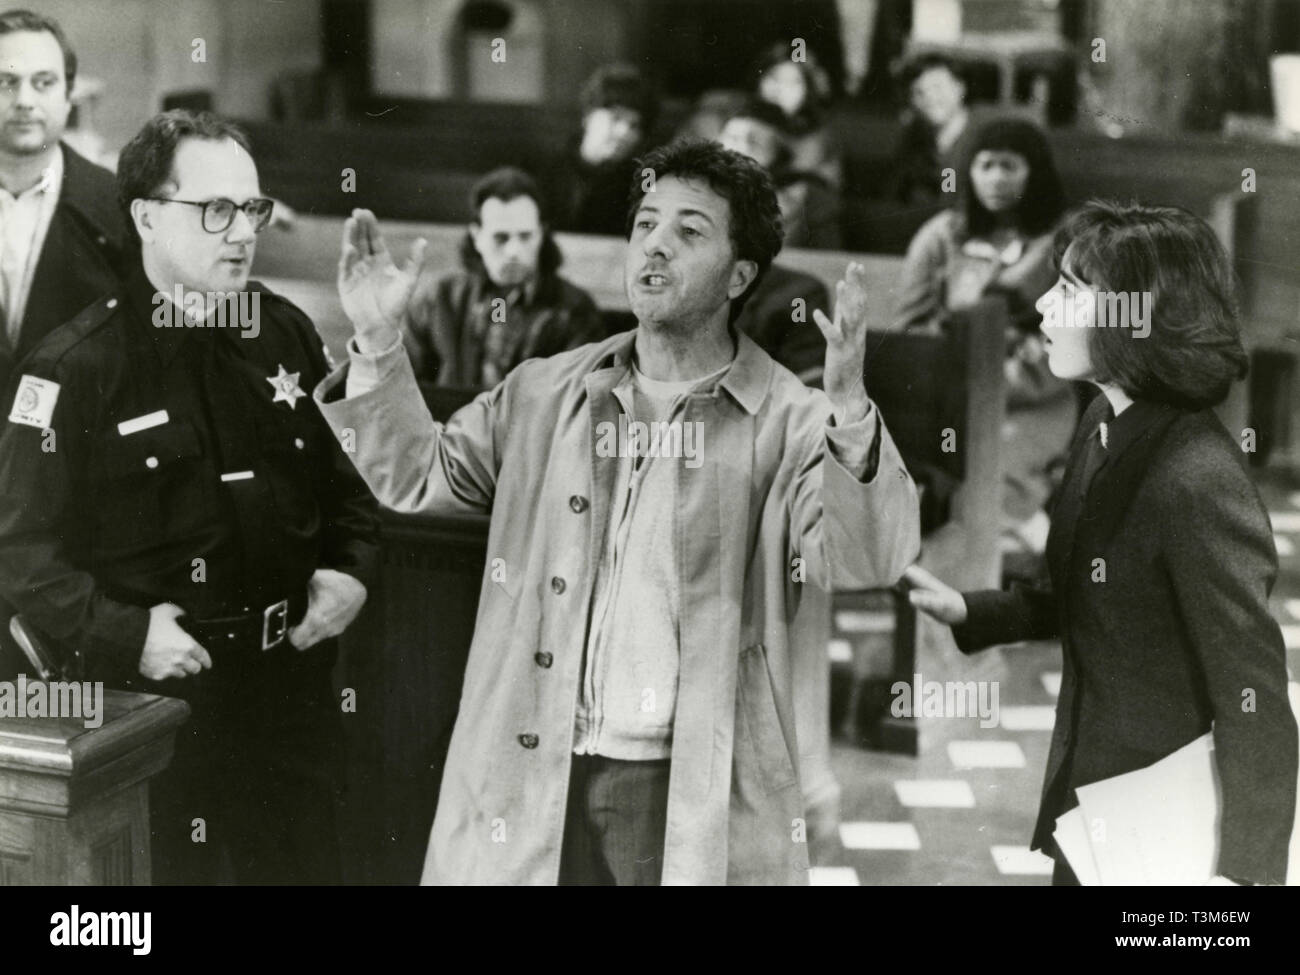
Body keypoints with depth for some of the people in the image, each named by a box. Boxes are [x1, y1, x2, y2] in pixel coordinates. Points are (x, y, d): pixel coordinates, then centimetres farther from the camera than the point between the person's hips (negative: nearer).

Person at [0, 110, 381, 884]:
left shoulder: (288, 335, 5)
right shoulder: (76, 367, -10)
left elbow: (347, 476, 16)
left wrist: (351, 569, -1)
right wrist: (125, 636, -19)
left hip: (293, 689, 4)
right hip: (154, 699, -4)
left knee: (306, 864, 14)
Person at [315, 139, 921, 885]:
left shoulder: (789, 424, -4)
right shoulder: (546, 393, 9)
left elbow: (868, 560, -17)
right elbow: (419, 475, 15)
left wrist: (849, 405, -32)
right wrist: (380, 344, 1)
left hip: (695, 793, -3)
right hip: (531, 785, 3)